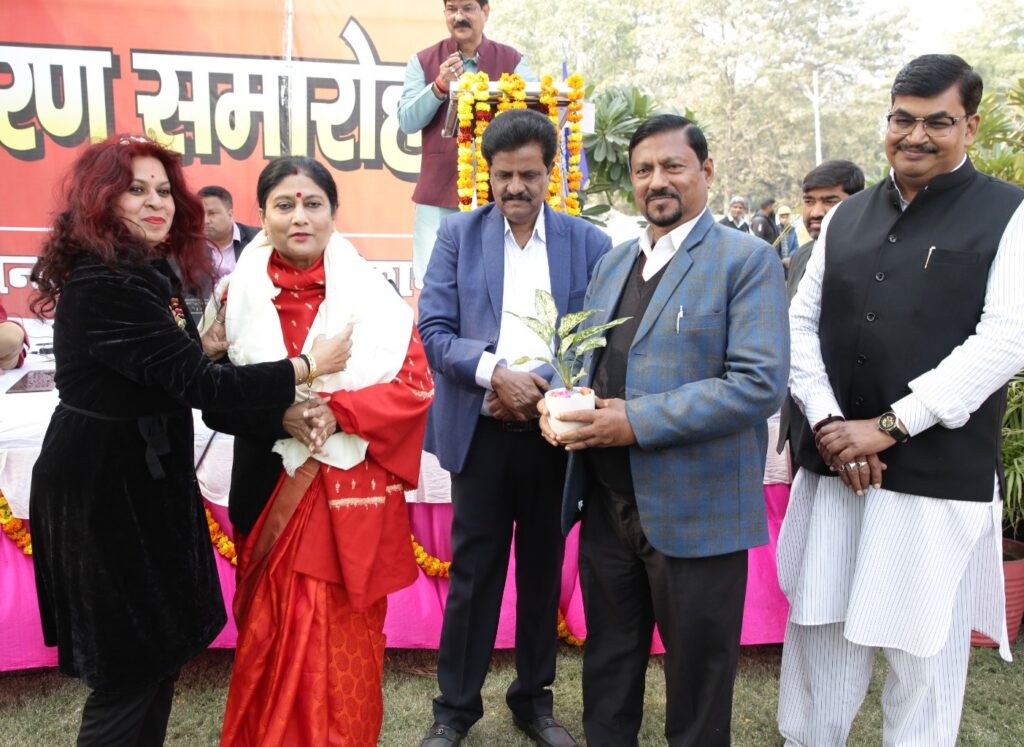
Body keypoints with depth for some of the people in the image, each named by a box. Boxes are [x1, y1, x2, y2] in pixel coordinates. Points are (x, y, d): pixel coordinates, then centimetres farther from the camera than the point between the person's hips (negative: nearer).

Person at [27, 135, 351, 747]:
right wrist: (309, 366, -17)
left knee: (162, 645, 19)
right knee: (133, 666, 5)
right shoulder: (102, 285, -22)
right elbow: (198, 383, -25)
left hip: (149, 474, 9)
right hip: (107, 489, -9)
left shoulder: (152, 271, 9)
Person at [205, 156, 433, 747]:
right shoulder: (241, 292, 4)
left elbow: (414, 385, -6)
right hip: (271, 490, 2)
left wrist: (334, 409, -19)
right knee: (271, 631, 10)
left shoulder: (373, 292, -1)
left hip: (350, 490, -2)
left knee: (344, 633, 5)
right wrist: (279, 414, -16)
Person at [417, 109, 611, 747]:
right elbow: (435, 330, -4)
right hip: (480, 431, -1)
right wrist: (497, 372, -19)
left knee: (543, 570, 14)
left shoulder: (589, 244, 2)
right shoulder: (459, 235, 3)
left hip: (554, 432, 1)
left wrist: (539, 391, -15)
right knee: (473, 573, 8)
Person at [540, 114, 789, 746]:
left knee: (696, 678, 13)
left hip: (696, 513, -6)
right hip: (606, 502, 6)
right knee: (607, 669, 21)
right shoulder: (612, 264, 13)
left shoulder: (748, 260, -8)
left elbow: (761, 383, -19)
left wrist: (637, 421, -21)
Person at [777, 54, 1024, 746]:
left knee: (925, 652, 7)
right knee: (818, 632, 11)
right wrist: (827, 423, -5)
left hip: (940, 478, -3)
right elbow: (801, 323, 9)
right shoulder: (845, 217, 12)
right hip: (832, 466, 4)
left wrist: (888, 426, -14)